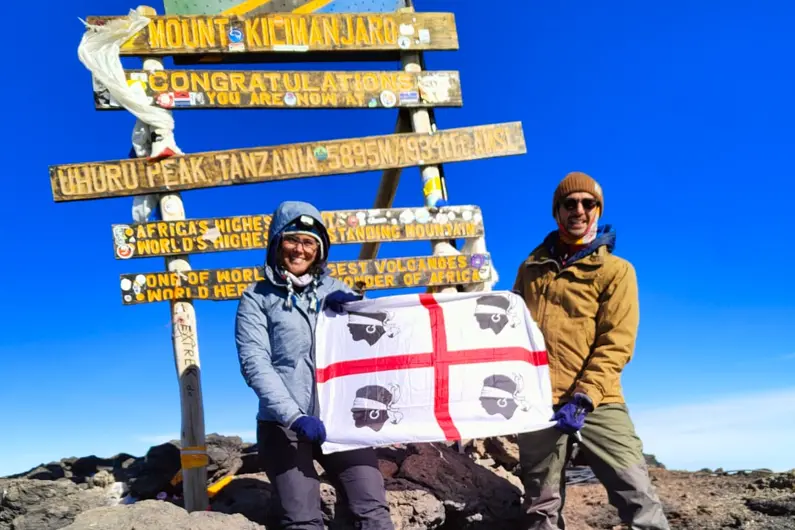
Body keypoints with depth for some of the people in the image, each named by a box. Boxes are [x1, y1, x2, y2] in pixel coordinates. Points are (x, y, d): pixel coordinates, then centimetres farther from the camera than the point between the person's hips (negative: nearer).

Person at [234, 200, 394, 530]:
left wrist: (358, 306, -6)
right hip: (284, 424, -2)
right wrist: (294, 416, -20)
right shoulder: (257, 298, 4)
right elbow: (255, 364, -8)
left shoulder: (336, 290, 13)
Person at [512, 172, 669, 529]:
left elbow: (616, 344, -5)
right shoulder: (532, 268, 16)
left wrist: (584, 397, -16)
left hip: (597, 403, -3)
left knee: (639, 496, -14)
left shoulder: (616, 270, 5)